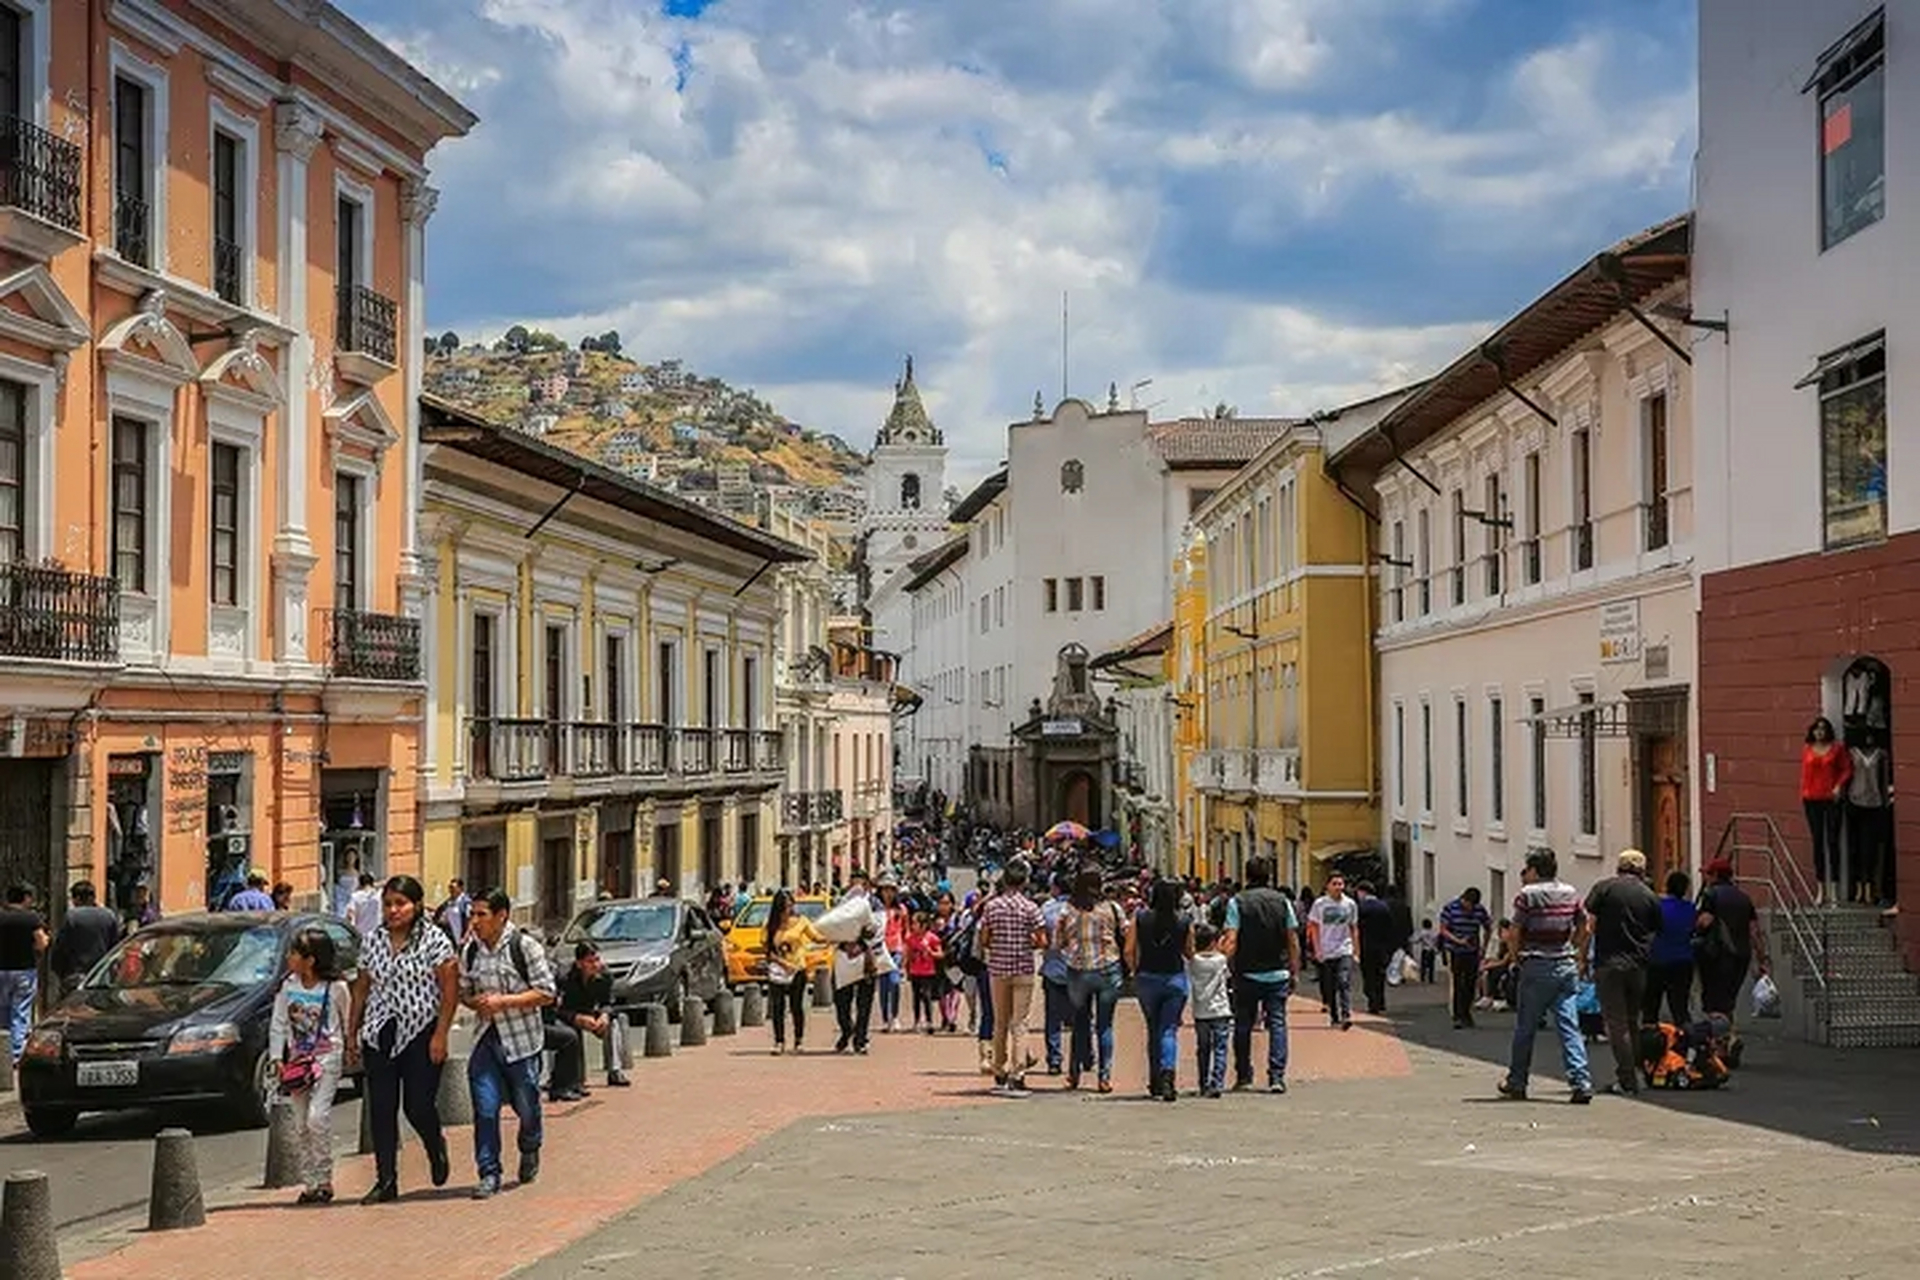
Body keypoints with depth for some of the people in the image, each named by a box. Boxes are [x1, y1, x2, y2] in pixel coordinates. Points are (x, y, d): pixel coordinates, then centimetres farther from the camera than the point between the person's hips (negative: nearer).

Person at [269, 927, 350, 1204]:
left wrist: (351, 1050, 7)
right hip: (298, 1060, 5)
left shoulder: (336, 989, -7)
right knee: (301, 1124, 6)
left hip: (327, 1058, -5)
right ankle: (309, 1182, 13)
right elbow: (278, 1024, 7)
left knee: (317, 1116, -17)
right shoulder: (288, 987, 4)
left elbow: (348, 1024, 4)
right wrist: (277, 1059, 0)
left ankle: (324, 1180, -8)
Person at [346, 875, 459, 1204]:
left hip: (420, 1033, -4)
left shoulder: (434, 940, -4)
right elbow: (361, 990, 15)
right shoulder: (372, 941, 10)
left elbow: (450, 990, -6)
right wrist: (351, 1034, 12)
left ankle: (436, 1147, 30)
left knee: (418, 1106, -3)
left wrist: (441, 1034, -13)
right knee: (380, 1109, 0)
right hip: (379, 1034, 4)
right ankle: (386, 1181, 6)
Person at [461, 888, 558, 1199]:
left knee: (526, 1104, 10)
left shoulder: (525, 947, -9)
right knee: (485, 1109, -6)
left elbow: (546, 993, -10)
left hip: (521, 1038, -3)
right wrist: (476, 1003, -9)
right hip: (486, 1038, 3)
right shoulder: (470, 951, 5)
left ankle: (529, 1151, 39)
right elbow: (463, 992, 15)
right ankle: (489, 1174, 0)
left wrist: (502, 1001, -19)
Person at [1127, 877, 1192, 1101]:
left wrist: (1135, 972, 12)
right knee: (1169, 1030, 2)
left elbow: (1129, 951, -4)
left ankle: (1155, 1081, 21)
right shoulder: (1184, 923, -6)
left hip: (1146, 979, 1)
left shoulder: (1141, 919, -5)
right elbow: (1189, 952, 2)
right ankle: (1167, 1074, -20)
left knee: (1153, 1030, 15)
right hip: (1175, 978, -1)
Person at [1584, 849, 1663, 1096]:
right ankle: (1631, 1073, 18)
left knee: (1616, 1023, -1)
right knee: (1632, 1022, 17)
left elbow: (1588, 924, -3)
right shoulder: (1651, 896, 7)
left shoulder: (1603, 888, 0)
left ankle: (1627, 1081, -4)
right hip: (1639, 965, 3)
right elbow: (1656, 934, 8)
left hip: (1609, 963, -3)